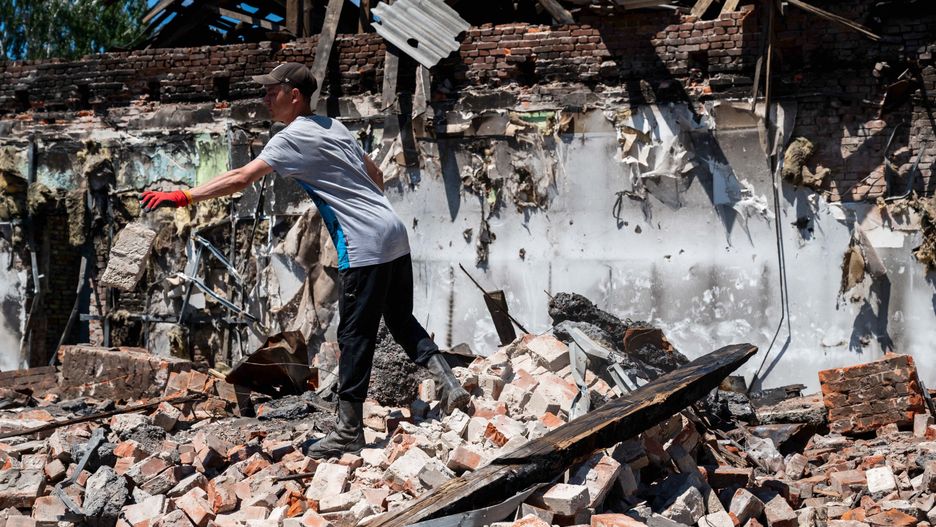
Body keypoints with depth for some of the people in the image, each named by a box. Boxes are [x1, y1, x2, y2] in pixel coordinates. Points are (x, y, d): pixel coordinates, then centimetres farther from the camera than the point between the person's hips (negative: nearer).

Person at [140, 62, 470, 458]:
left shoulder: (293, 138, -9)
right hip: (395, 236, 9)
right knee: (402, 323, 19)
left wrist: (181, 197, -18)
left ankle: (349, 432, 3)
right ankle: (449, 383, 12)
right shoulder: (333, 126, 16)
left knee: (355, 336, -3)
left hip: (366, 248, -9)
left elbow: (240, 178, -19)